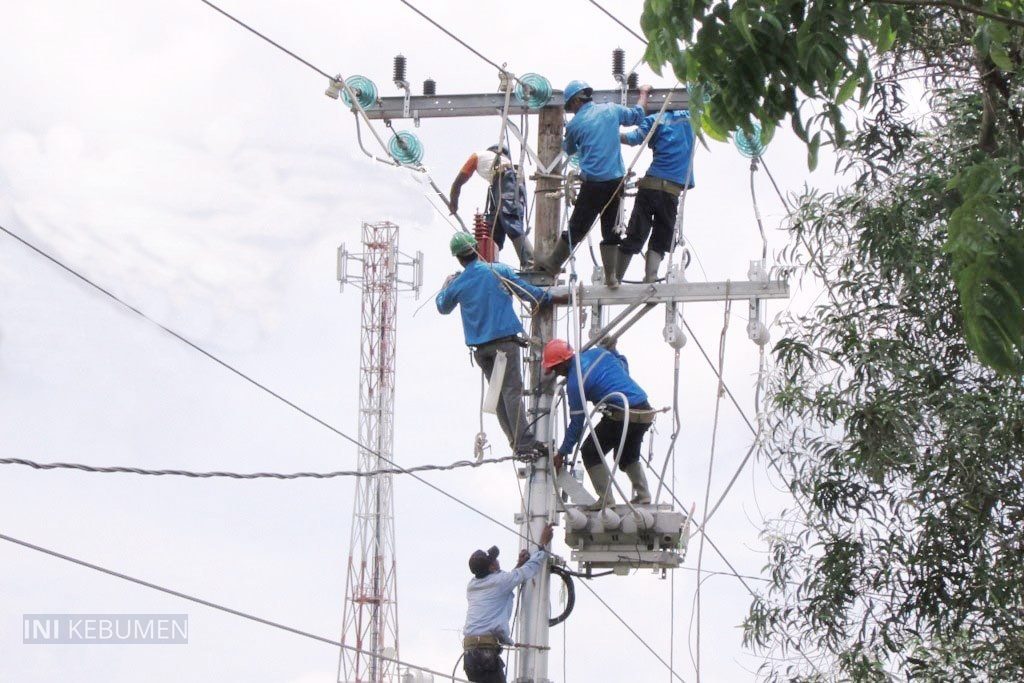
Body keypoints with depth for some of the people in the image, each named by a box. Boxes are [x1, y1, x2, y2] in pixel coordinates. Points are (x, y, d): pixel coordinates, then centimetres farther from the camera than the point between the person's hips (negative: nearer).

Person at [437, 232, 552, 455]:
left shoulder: (457, 284, 6)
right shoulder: (499, 271, -2)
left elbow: (443, 307, 25)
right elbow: (527, 292, 2)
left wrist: (445, 286, 43)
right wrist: (548, 297, 19)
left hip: (481, 348, 3)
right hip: (505, 340, -3)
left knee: (498, 392, 12)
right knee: (512, 390, -10)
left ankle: (516, 441, 6)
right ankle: (524, 442, -19)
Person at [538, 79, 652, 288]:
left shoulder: (574, 125, -1)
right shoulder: (611, 110, 5)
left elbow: (569, 150, 18)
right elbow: (637, 115, 22)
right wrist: (644, 94, 39)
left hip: (592, 184, -2)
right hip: (615, 180, 2)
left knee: (576, 228, 8)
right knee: (611, 230, 7)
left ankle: (552, 265, 16)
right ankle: (611, 277, 6)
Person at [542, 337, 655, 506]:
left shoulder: (574, 382, -7)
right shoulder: (598, 352, 11)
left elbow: (577, 422, -2)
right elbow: (624, 368, 25)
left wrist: (562, 453, 8)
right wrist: (613, 351, 40)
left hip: (621, 416, -8)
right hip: (646, 412, 8)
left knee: (590, 453, 7)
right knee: (628, 455, 30)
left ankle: (606, 500, 1)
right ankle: (643, 495, 23)